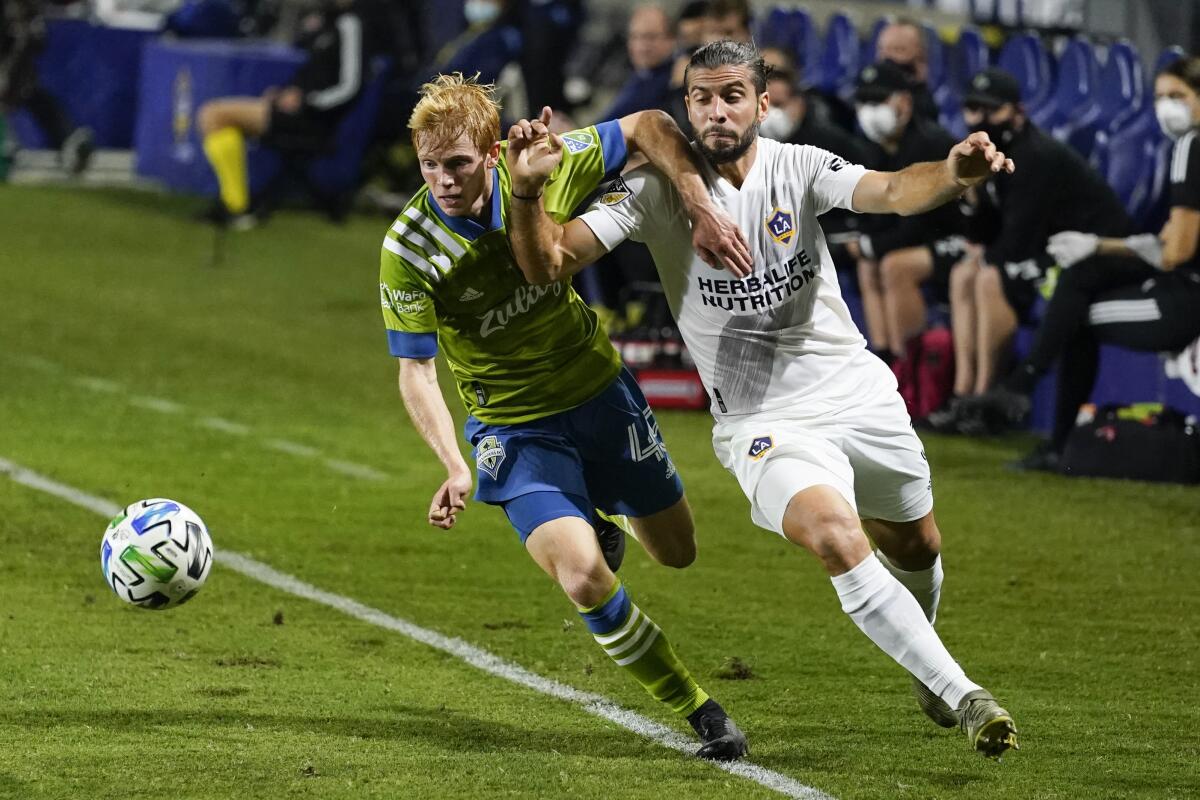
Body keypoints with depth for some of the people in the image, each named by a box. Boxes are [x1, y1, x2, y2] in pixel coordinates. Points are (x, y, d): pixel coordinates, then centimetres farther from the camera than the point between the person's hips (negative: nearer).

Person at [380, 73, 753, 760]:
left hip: (602, 390, 3)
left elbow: (646, 129, -6)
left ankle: (608, 514, 54)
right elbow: (415, 370, -20)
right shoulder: (408, 250, -23)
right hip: (516, 427, -3)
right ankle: (696, 707, -2)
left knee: (676, 550, 17)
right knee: (584, 576, -23)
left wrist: (702, 207, -21)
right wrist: (454, 466, -34)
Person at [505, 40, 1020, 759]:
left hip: (860, 390, 3)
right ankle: (961, 695, -23)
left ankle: (926, 671, 51)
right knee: (837, 541, -29)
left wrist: (955, 173, -46)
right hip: (764, 421, -3)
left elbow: (893, 192, -23)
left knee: (916, 548, 18)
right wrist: (528, 191, -37)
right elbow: (549, 264, -16)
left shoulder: (798, 168, -6)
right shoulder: (657, 190, -10)